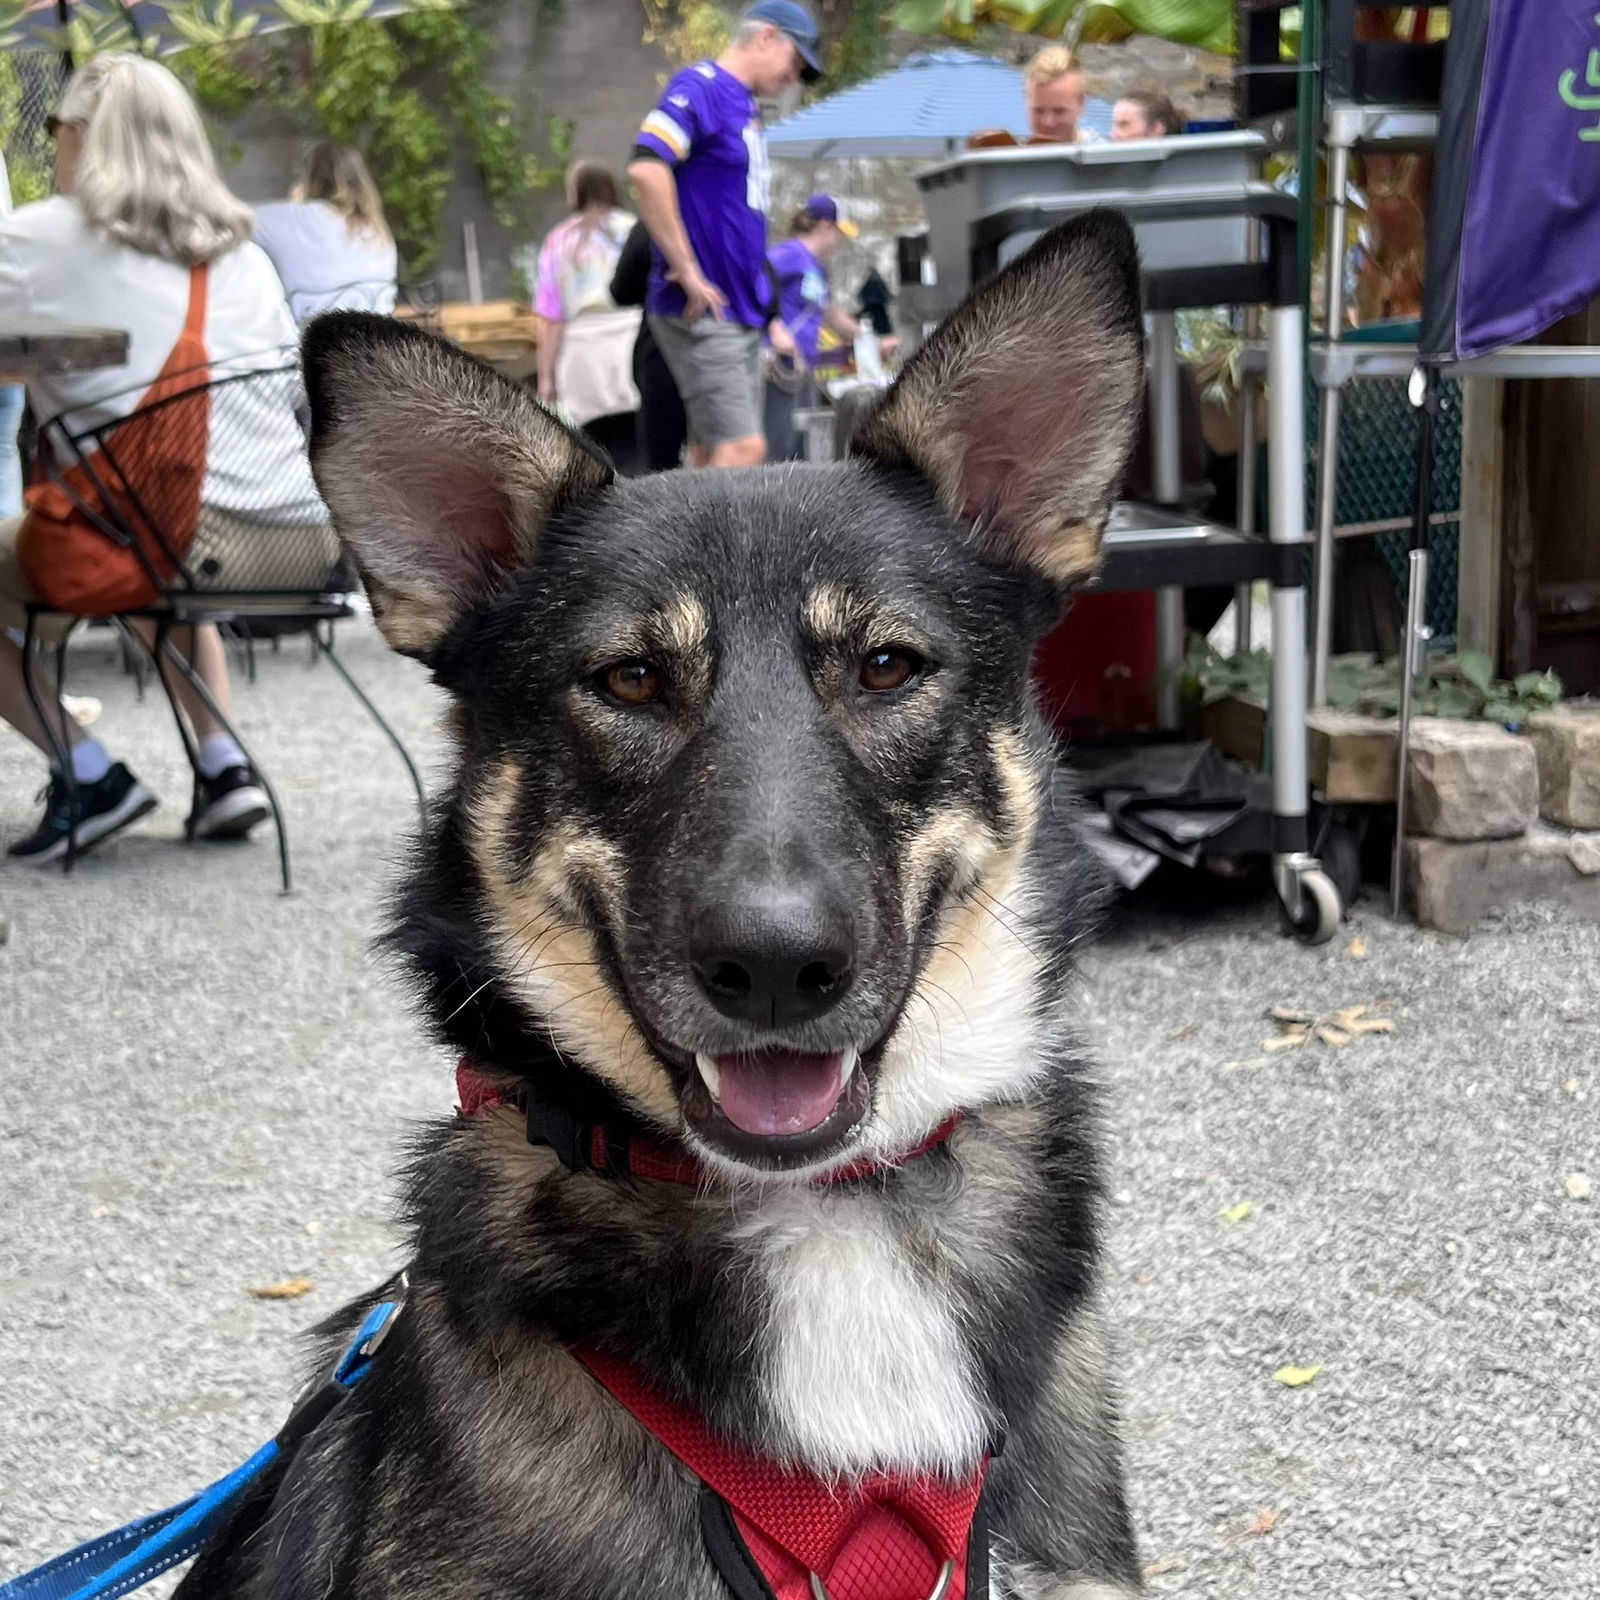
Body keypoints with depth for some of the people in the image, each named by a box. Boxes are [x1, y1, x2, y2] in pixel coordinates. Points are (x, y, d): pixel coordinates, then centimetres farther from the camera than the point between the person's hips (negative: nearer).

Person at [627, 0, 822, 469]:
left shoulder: (747, 109, 20)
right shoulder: (701, 87, -9)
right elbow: (646, 167, -25)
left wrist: (770, 316, 21)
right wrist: (687, 271, -22)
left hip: (740, 314, 9)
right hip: (701, 312, -9)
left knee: (713, 456, 9)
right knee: (743, 447, -14)